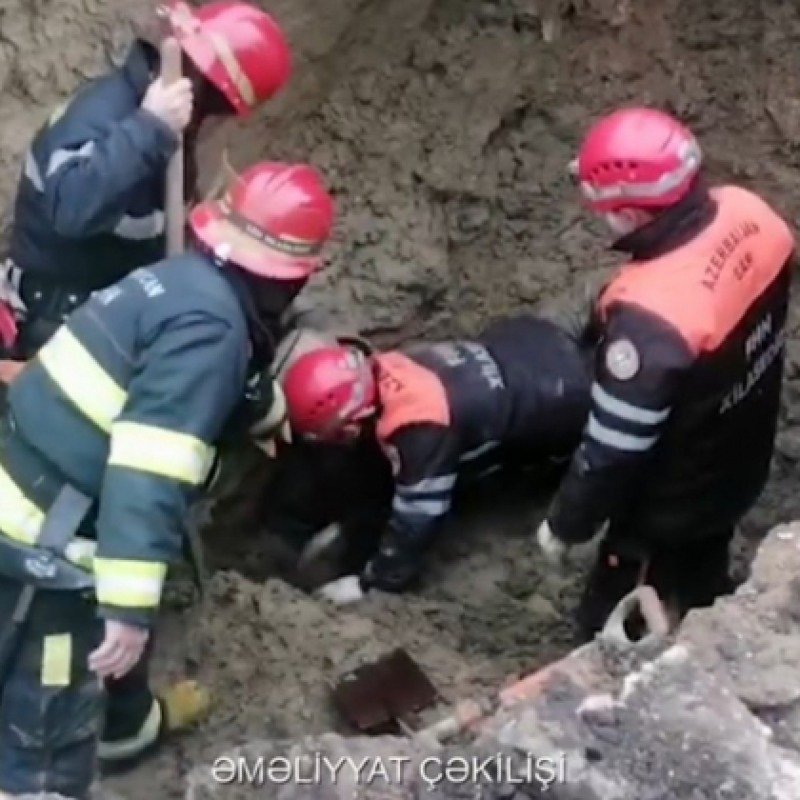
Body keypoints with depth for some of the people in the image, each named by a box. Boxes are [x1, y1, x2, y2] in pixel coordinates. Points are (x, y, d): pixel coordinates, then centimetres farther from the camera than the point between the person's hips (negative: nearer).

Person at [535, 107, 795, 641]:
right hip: (738, 466, 7)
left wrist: (565, 525, -12)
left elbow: (614, 449, -30)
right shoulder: (750, 214, -19)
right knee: (703, 588, 34)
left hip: (668, 506, -7)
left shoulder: (652, 315, -42)